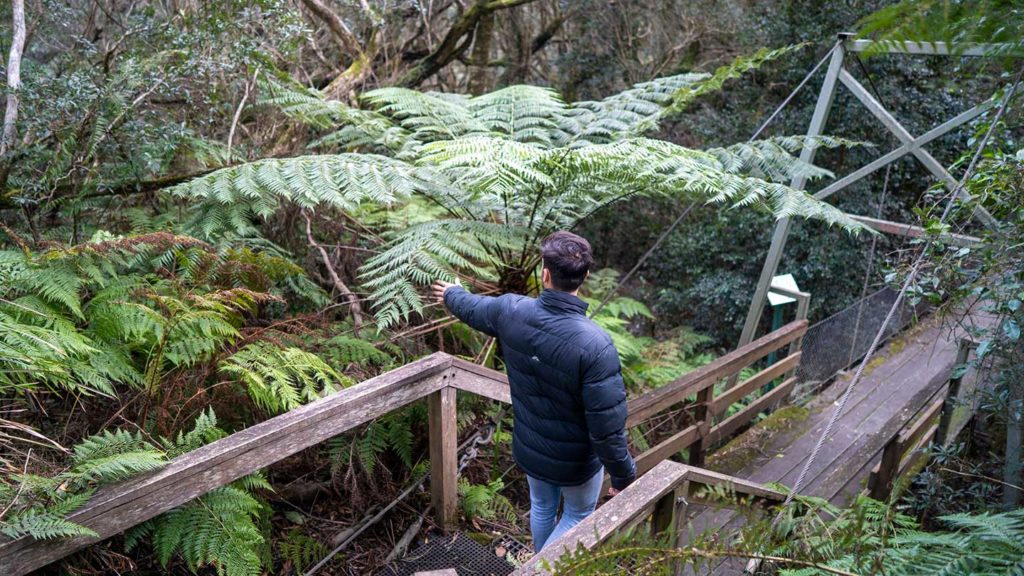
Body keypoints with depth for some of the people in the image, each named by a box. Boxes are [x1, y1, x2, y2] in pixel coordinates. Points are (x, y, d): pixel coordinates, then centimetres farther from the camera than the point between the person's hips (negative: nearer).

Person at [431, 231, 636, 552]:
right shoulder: (595, 345, -34)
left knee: (542, 508, 30)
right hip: (577, 461, -5)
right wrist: (624, 477, -13)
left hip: (528, 450, 5)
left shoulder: (511, 311, -19)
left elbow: (473, 308, 6)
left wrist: (451, 294, 30)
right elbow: (608, 428, -30)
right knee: (579, 516, 24)